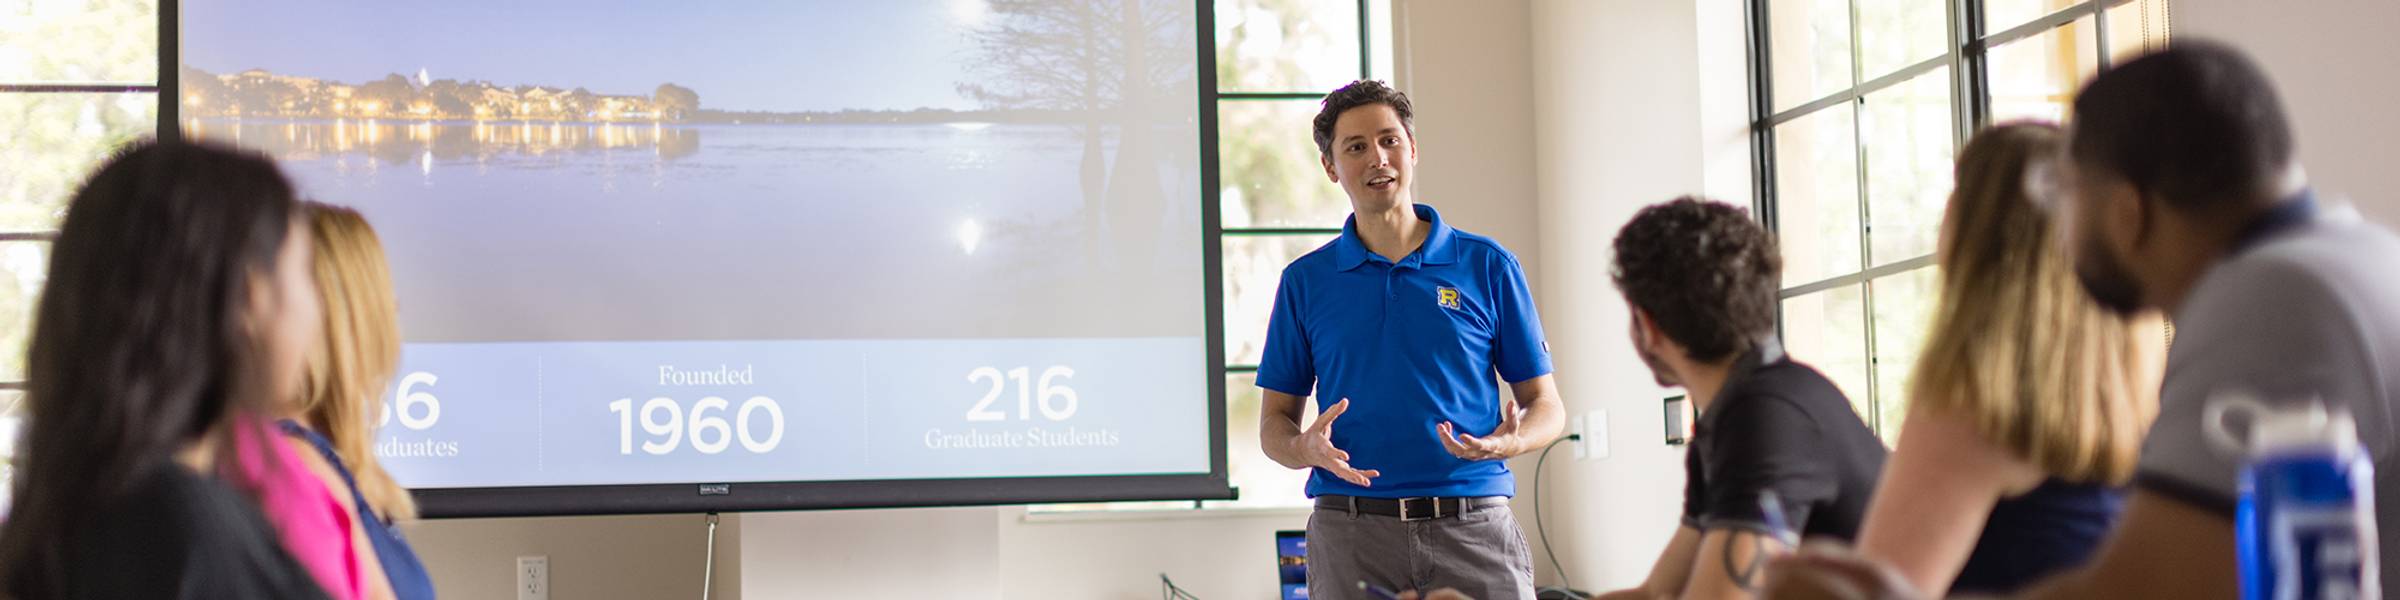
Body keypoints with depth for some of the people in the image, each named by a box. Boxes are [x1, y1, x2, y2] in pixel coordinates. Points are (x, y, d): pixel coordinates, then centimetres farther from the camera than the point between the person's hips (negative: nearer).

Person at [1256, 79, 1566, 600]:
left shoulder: (1487, 265, 6)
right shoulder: (1305, 281, 9)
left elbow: (1545, 406, 9)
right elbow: (1274, 423, 11)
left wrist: (1510, 441, -14)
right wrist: (1307, 449, -11)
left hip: (1474, 529, 0)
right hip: (1351, 534, 1)